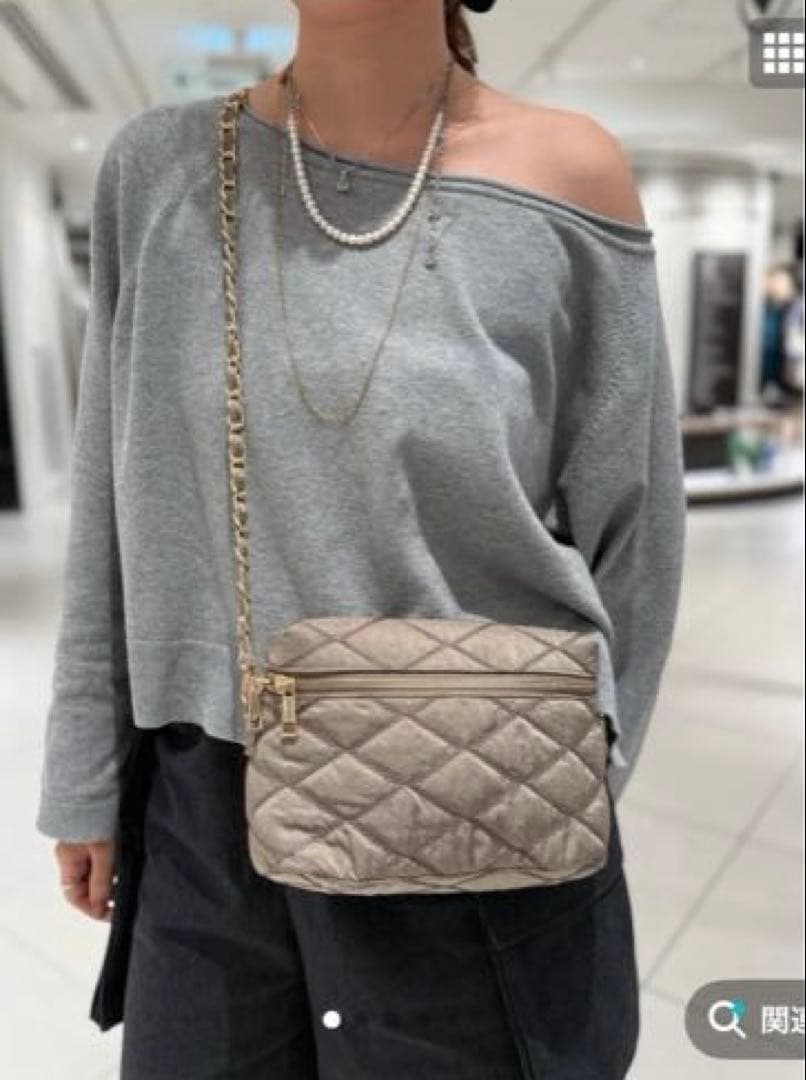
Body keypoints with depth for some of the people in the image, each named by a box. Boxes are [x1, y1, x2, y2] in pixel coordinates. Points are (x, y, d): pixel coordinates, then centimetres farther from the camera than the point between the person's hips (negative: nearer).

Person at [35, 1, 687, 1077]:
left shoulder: (569, 176, -7)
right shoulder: (160, 169, -1)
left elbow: (632, 534, -2)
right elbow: (114, 506, 3)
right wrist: (87, 773, 7)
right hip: (212, 810, 3)